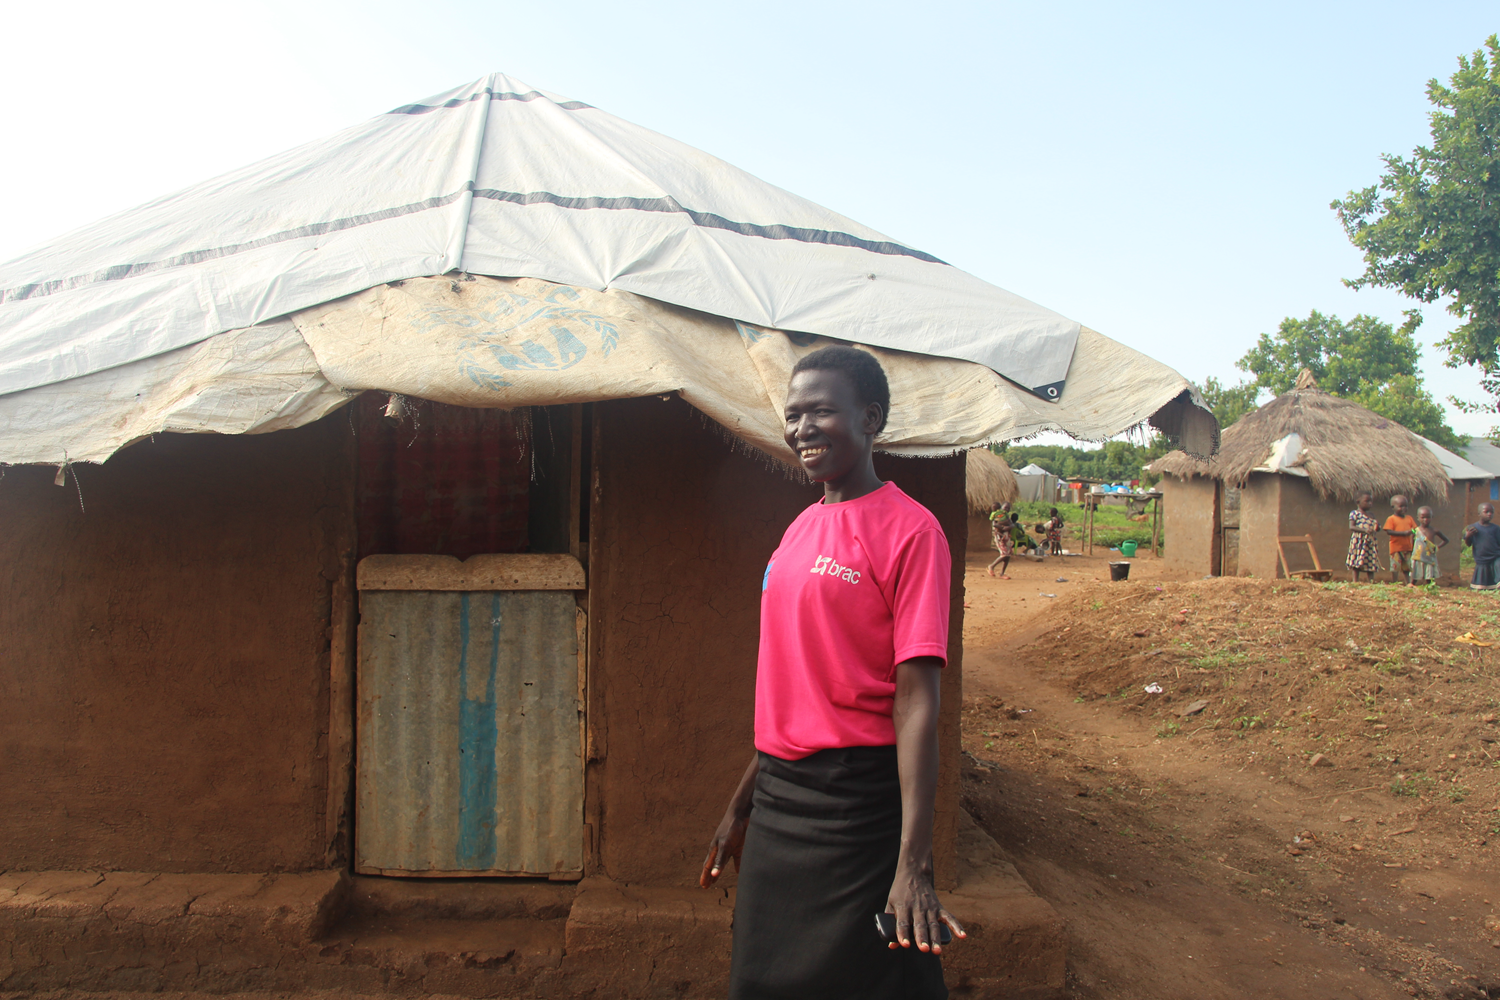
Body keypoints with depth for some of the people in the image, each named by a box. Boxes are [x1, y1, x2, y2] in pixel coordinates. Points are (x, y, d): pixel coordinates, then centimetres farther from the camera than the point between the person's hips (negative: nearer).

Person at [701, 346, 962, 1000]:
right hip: (778, 799, 8)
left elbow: (916, 700, -18)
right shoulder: (799, 530, 10)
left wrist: (913, 863, -22)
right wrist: (741, 804, 19)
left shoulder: (908, 530, -12)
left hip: (858, 798, -7)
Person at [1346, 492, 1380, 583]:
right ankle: (1355, 581, -1)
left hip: (1370, 541, 6)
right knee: (1357, 562, -4)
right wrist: (1364, 530, -27)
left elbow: (1374, 527, 24)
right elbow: (1351, 527, -14)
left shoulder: (1370, 515, 16)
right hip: (1358, 541, -6)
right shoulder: (1354, 513, -4)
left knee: (1371, 563, 5)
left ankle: (1371, 581, 7)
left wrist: (1377, 527, 0)